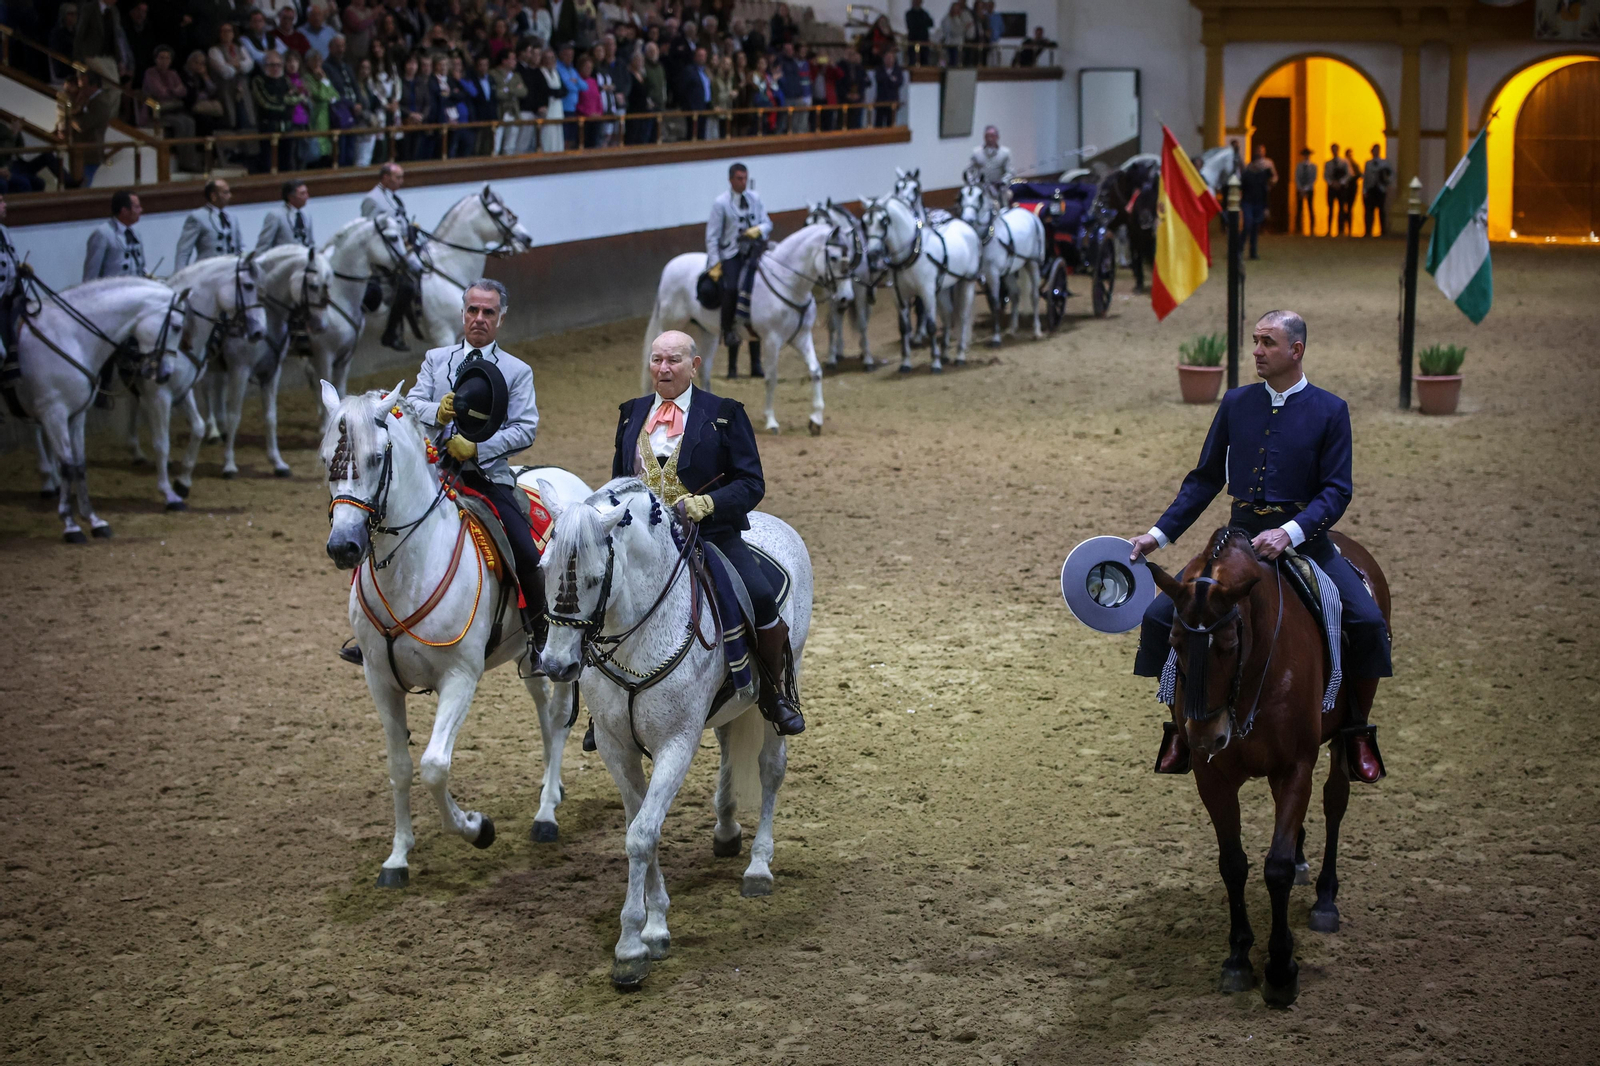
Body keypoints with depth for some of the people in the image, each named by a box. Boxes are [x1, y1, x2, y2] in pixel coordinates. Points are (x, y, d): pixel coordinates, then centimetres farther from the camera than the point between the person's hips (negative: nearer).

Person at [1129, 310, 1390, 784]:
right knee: (1159, 617, -11)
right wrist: (1159, 534, 4)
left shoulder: (1330, 410, 0)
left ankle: (1359, 734, -4)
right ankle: (1180, 730, 4)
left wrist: (1289, 534, -23)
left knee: (1368, 622, -24)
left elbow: (1337, 490, -7)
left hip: (1303, 539, -3)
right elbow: (1205, 479, 12)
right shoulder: (1236, 403, 9)